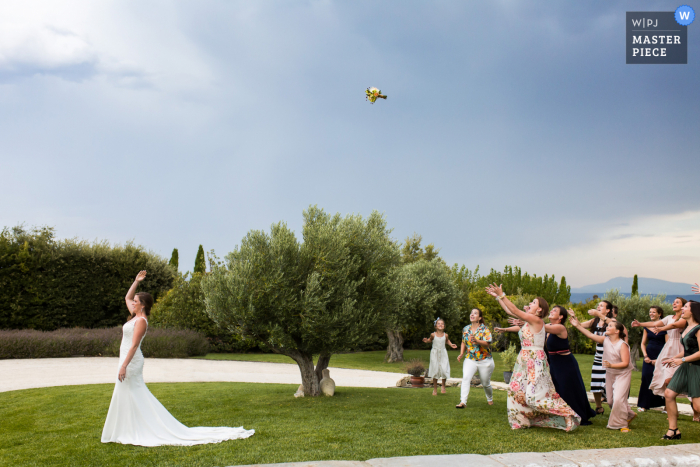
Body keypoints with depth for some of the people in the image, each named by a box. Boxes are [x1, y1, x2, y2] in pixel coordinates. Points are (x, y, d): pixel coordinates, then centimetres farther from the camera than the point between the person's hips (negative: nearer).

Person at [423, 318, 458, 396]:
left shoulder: (445, 335, -3)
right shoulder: (433, 335, -9)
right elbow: (430, 339, 10)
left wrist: (451, 345, 4)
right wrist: (426, 340, -10)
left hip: (443, 354, 1)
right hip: (435, 354, -1)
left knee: (444, 370, -9)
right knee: (435, 370, 3)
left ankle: (443, 386, 18)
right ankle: (435, 389, 18)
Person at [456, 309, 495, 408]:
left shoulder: (484, 329, -8)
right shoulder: (466, 329, 5)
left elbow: (487, 343, -20)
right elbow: (463, 342, 17)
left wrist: (476, 341, -36)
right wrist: (461, 354, 4)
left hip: (485, 360, -2)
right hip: (470, 359, 2)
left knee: (485, 383, 11)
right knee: (465, 378, -21)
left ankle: (490, 399, 41)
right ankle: (463, 402, -24)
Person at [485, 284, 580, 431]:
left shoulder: (536, 320, -14)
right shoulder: (528, 320, 10)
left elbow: (515, 311, -20)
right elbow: (510, 311, 15)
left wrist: (502, 295, -20)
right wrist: (497, 297, 14)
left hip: (535, 361, -9)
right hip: (525, 361, 9)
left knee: (537, 394, -11)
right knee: (517, 389, 12)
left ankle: (568, 416, -2)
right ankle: (521, 420, 24)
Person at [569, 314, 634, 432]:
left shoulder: (622, 345, -18)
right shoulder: (605, 340, -3)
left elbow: (625, 363, -21)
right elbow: (590, 335, -9)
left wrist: (611, 365, -33)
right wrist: (578, 325, -18)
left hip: (623, 374, -6)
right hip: (610, 373, 6)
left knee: (618, 399, -16)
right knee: (610, 400, 11)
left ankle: (622, 424, 1)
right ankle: (629, 415, 34)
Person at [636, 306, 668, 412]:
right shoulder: (647, 327, 10)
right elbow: (643, 343, 14)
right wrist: (645, 356, 0)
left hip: (660, 357, -4)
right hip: (649, 356, 4)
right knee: (646, 379, 1)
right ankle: (643, 404, 6)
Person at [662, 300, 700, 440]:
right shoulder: (687, 328, 15)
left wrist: (682, 360, -18)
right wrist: (672, 358, 15)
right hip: (686, 367, 9)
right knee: (669, 394, 3)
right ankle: (673, 430, 10)